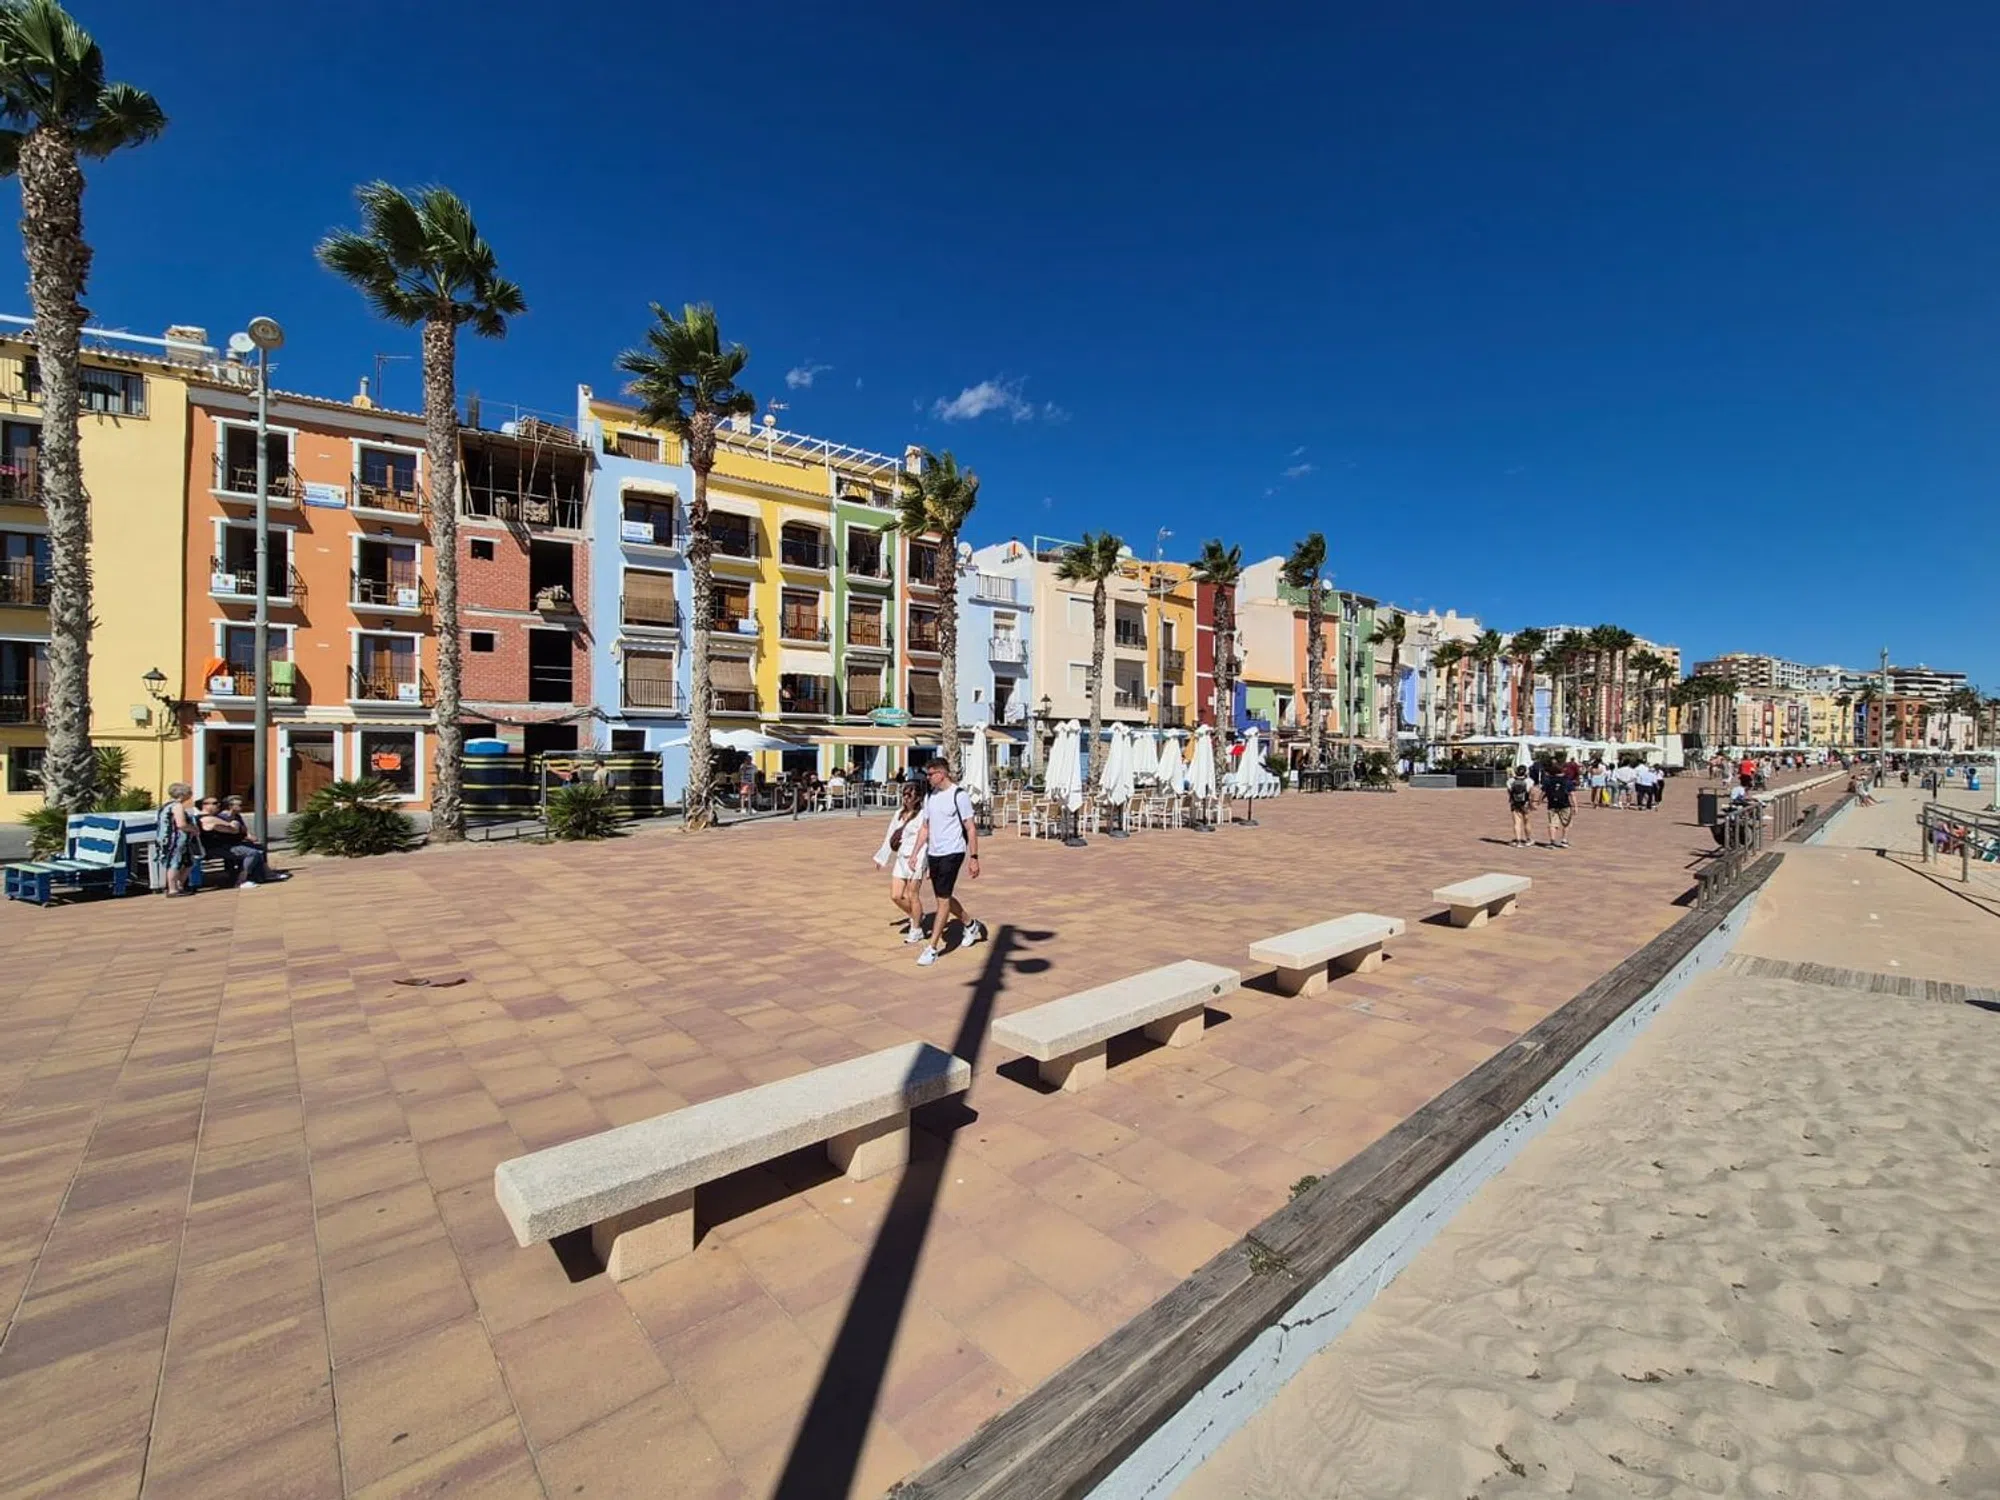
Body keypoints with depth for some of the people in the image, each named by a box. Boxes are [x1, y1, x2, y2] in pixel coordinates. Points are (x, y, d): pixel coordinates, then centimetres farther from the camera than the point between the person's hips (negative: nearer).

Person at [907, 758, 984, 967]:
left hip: (952, 853, -8)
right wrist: (915, 853, 9)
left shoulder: (959, 795, -12)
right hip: (933, 854, 8)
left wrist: (973, 858, -13)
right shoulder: (929, 796, 9)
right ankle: (971, 926, 39)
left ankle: (932, 948, -1)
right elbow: (925, 827, 15)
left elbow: (971, 829, -10)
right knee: (944, 897, 16)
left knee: (943, 899, -6)